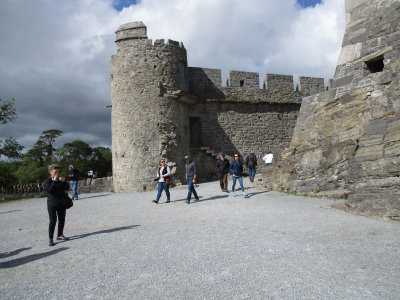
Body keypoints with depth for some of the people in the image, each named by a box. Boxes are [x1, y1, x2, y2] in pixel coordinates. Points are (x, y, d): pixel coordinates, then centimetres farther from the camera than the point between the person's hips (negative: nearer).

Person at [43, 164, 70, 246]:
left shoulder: (60, 179, 9)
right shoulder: (47, 181, -5)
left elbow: (67, 187, 4)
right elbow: (49, 190, -21)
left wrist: (64, 181, -12)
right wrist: (54, 181, -23)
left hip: (61, 202, 5)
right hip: (52, 203, -5)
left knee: (62, 219, 12)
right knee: (53, 220, -8)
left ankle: (60, 235, 27)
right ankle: (50, 239, -2)